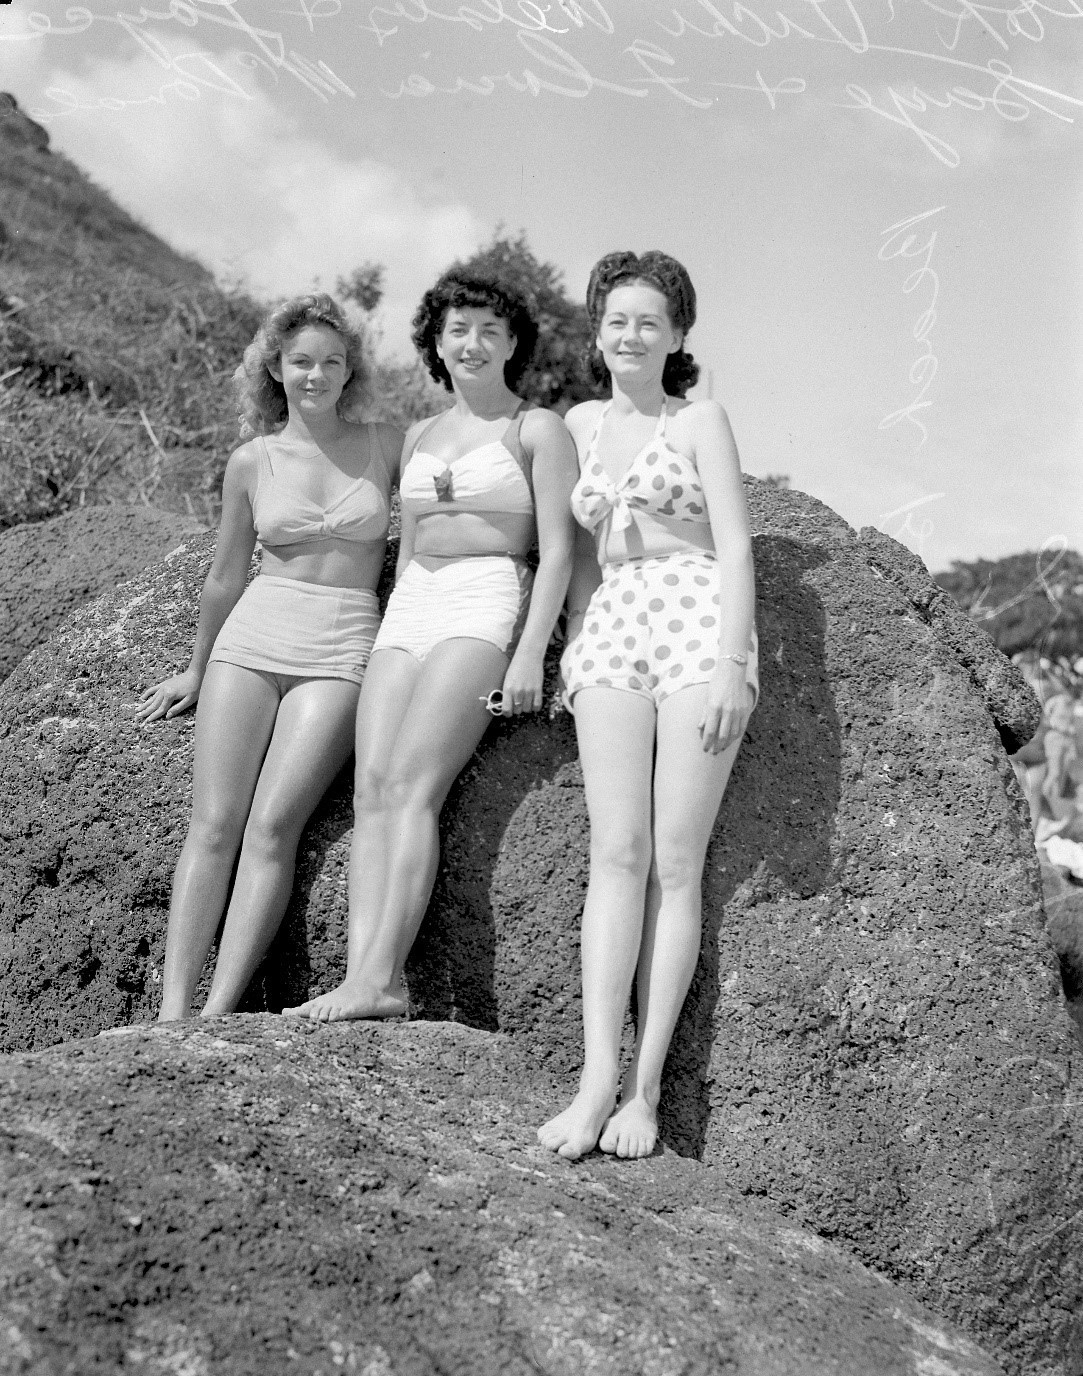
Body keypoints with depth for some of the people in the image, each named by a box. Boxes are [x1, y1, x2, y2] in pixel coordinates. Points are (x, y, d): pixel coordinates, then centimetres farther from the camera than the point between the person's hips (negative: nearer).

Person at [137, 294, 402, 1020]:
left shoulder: (388, 446, 6)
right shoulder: (252, 463, 8)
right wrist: (196, 670, 25)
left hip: (342, 647, -1)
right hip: (252, 636, 2)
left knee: (272, 827, -16)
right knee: (213, 825, -11)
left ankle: (217, 1017, -18)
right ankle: (172, 1013, -12)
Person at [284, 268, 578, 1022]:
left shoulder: (538, 430, 3)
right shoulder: (420, 435, 21)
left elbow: (558, 550, -4)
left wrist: (530, 652, -15)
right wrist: (387, 640, 18)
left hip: (488, 601, -6)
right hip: (409, 606, 6)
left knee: (409, 785, -21)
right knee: (371, 788, -12)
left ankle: (379, 980, -24)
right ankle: (364, 976, -18)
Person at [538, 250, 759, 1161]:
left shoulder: (701, 421, 7)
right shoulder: (579, 425, 19)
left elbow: (735, 548, -2)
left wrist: (732, 665, -13)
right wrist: (571, 650, 9)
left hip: (700, 623, -3)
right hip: (610, 632, 3)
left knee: (676, 863, -8)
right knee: (618, 853, -11)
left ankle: (646, 1084, -7)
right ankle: (599, 1078, -16)